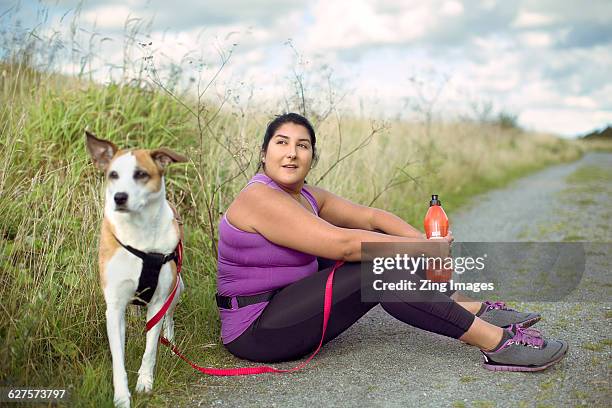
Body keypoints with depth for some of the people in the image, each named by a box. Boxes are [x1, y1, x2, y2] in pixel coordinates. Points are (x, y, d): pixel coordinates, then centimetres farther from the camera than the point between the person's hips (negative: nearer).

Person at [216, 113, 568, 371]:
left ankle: (477, 309, 6)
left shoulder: (307, 196, 9)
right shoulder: (261, 199, -21)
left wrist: (425, 243, -13)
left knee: (380, 249, 4)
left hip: (287, 305, 9)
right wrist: (425, 251, -21)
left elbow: (370, 216, 2)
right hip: (257, 332, -9)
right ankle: (497, 343, -17)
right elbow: (343, 244, -27)